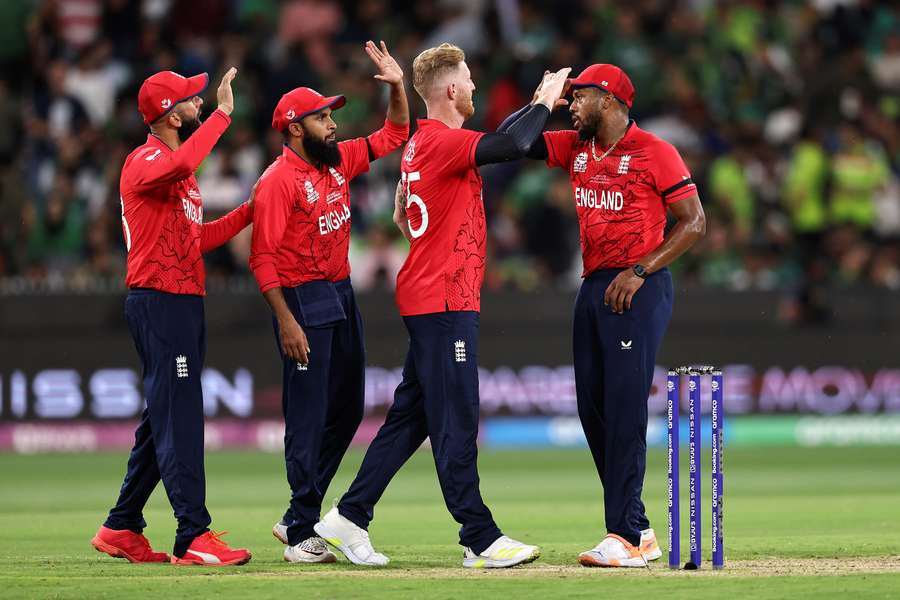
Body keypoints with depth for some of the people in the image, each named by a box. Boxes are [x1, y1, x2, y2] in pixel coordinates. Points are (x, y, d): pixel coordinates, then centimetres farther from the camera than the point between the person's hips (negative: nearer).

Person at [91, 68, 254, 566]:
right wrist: (223, 114, -28)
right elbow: (182, 164, -35)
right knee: (179, 419, -11)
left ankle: (121, 530, 20)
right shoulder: (146, 161, -11)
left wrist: (250, 211, 15)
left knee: (165, 420, 13)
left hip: (184, 303, 10)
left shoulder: (178, 172, 21)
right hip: (159, 302, -10)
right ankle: (194, 536, -13)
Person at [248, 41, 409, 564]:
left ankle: (298, 519, 22)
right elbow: (263, 256, -17)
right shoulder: (279, 180, -14)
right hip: (304, 302, -9)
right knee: (309, 418, -6)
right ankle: (302, 535, -1)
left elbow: (394, 136, 19)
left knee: (348, 409, 13)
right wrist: (286, 320, -23)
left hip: (343, 296, 9)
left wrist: (397, 86, 1)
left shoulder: (339, 161, 9)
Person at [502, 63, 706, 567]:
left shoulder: (654, 152, -7)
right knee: (593, 410, 6)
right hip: (594, 288, 8)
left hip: (639, 292, -8)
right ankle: (639, 530, 12)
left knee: (624, 409, -13)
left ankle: (626, 539, -15)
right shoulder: (575, 149, 14)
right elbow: (510, 138, 15)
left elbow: (694, 223, -9)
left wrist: (640, 271, -15)